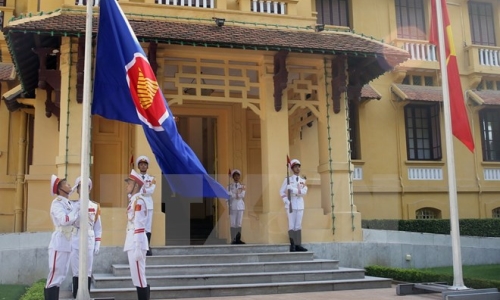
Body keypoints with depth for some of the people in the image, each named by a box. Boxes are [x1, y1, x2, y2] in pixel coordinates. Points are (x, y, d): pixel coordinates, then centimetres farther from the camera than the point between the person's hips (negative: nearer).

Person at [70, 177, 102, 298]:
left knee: (87, 271, 3)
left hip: (89, 241, 1)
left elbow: (98, 227, 9)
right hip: (75, 241, -1)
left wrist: (97, 244, 3)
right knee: (76, 271, 3)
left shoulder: (95, 206, 8)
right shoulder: (72, 205, 5)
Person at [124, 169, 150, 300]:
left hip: (136, 244, -9)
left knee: (139, 278, -6)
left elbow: (139, 227, -18)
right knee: (138, 278, 12)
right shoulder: (133, 200, 16)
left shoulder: (139, 201, -12)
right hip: (132, 243, 9)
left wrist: (138, 249, -20)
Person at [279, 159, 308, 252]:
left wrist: (292, 189, -16)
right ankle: (292, 246, -5)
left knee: (298, 225, 5)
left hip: (300, 204, 4)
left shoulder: (303, 180, 11)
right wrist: (286, 201, -12)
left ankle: (298, 245, 7)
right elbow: (282, 192, 0)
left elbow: (304, 191, -5)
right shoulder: (288, 179, 2)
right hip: (291, 204, -4)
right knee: (291, 225, -6)